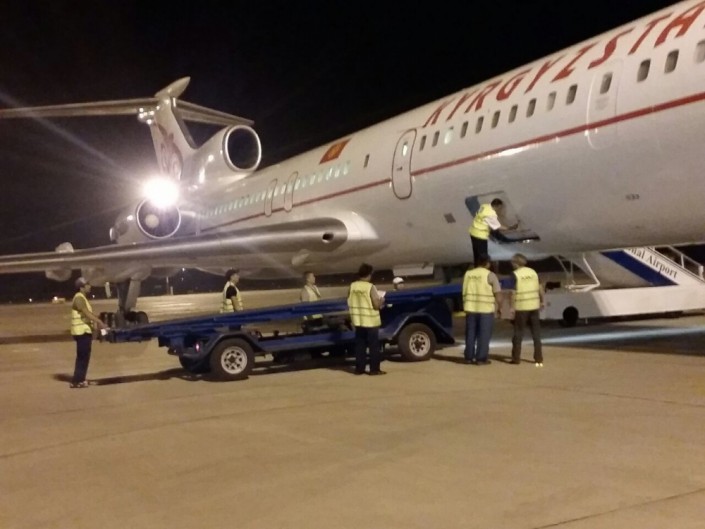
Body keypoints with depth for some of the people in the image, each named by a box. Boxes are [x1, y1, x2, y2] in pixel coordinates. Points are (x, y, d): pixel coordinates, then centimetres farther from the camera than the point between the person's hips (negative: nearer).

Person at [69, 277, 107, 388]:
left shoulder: (82, 298, 18)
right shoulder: (79, 298, -15)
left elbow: (88, 314, 16)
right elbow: (87, 313, -25)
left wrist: (98, 322, 6)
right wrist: (100, 322, -30)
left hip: (85, 331, 10)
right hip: (81, 331, -10)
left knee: (83, 356, 14)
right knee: (82, 356, -7)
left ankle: (79, 379, 20)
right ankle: (77, 381, -4)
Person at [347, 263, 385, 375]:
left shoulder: (352, 286, 1)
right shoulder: (370, 287, -15)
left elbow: (349, 303, 8)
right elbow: (377, 304, -16)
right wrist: (381, 300, 4)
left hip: (358, 320, 5)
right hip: (371, 321, -5)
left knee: (360, 345, 11)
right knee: (374, 346, 3)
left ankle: (359, 368, 13)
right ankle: (374, 369, 4)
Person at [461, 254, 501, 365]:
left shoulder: (468, 274, 10)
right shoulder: (490, 275, -4)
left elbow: (464, 292, 13)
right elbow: (497, 294, -4)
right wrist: (497, 307, 7)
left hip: (470, 308, 4)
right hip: (486, 309, -4)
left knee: (470, 334, 12)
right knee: (484, 334, 2)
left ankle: (469, 357, 15)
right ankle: (481, 358, 2)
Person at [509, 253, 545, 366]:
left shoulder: (515, 274, -10)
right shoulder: (533, 272, 6)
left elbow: (514, 292, -14)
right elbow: (540, 288, 7)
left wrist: (512, 307, -8)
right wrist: (542, 301, 17)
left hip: (521, 307, -4)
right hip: (534, 306, 4)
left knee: (518, 332, 7)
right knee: (536, 332, 9)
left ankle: (516, 358, 9)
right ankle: (539, 359, 8)